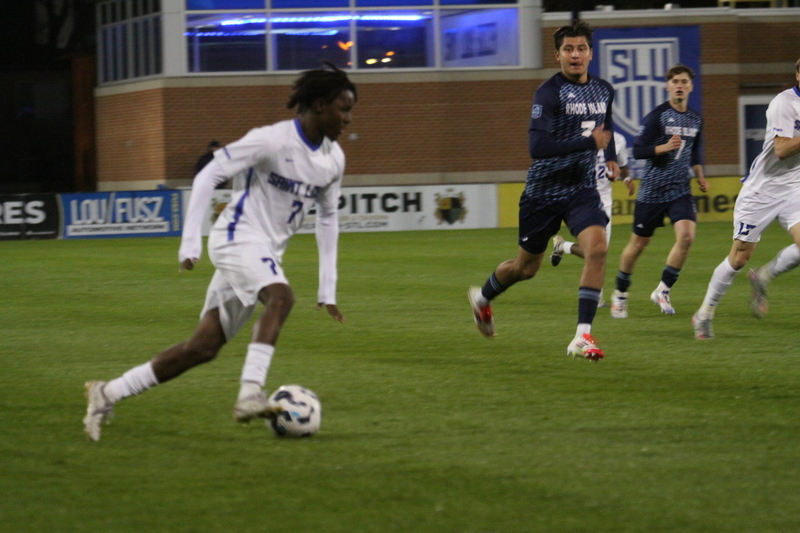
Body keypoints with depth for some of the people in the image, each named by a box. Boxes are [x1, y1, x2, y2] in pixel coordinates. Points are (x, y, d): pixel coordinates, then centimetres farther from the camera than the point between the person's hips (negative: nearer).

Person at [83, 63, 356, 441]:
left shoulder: (333, 159, 7)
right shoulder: (272, 140, -14)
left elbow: (328, 217, 18)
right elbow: (210, 174, -12)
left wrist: (327, 289, 14)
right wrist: (190, 240, -17)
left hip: (266, 253, 7)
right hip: (237, 237, -7)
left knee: (204, 347, 2)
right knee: (281, 297, -35)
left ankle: (107, 394, 9)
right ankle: (250, 395, -44)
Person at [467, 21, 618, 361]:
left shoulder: (603, 91, 5)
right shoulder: (549, 93, -17)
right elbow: (537, 146, -29)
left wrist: (611, 156, 19)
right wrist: (589, 143, -31)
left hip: (582, 189, 4)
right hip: (544, 190, -4)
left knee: (597, 247, -22)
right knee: (526, 267, 11)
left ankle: (582, 337, -20)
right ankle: (482, 298, 44)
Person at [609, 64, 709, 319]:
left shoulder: (695, 120, 9)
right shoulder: (657, 116, -10)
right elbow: (638, 150, -14)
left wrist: (700, 175, 15)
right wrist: (665, 147, -26)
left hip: (680, 190, 4)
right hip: (652, 190, -4)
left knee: (686, 235, -18)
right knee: (639, 243, 6)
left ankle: (663, 291, -3)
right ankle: (620, 295, 27)